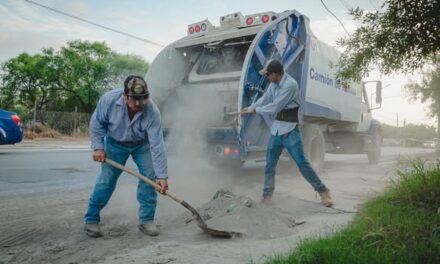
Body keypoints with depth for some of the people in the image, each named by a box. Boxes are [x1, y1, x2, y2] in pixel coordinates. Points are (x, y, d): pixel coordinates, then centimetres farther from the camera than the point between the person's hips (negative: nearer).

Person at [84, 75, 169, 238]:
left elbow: (157, 145, -35)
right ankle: (91, 220, 13)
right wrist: (98, 147, -18)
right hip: (115, 142, 0)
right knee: (106, 180, -2)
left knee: (149, 177, -9)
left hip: (142, 144, 0)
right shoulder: (108, 99, -31)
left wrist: (161, 176, -36)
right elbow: (97, 123, -12)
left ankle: (147, 220, 4)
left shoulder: (152, 111, -35)